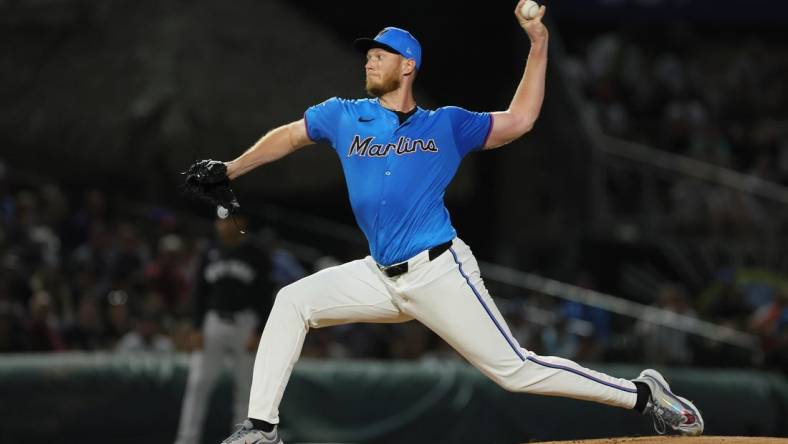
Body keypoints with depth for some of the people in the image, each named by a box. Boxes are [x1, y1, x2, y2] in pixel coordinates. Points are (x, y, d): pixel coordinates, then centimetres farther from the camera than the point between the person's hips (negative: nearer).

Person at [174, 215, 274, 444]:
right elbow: (200, 292, 11)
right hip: (213, 322, 3)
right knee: (198, 383, -7)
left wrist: (258, 333, -11)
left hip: (246, 322, -3)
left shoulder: (257, 254, -2)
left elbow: (265, 295, -4)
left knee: (246, 387, -1)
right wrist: (197, 329, 2)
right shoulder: (211, 253, 9)